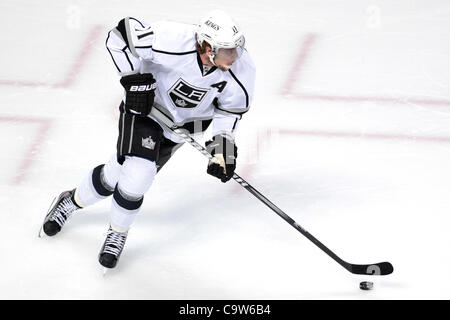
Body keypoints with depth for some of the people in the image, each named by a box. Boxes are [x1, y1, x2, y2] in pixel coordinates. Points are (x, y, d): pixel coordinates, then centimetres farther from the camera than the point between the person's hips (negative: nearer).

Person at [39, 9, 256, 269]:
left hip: (187, 120, 3)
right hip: (145, 103, -3)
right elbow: (121, 34, -26)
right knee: (136, 168, -11)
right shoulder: (172, 42, -37)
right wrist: (134, 78, -28)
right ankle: (72, 201, 20)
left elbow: (231, 108, -6)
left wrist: (224, 145, -14)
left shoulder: (241, 68, -24)